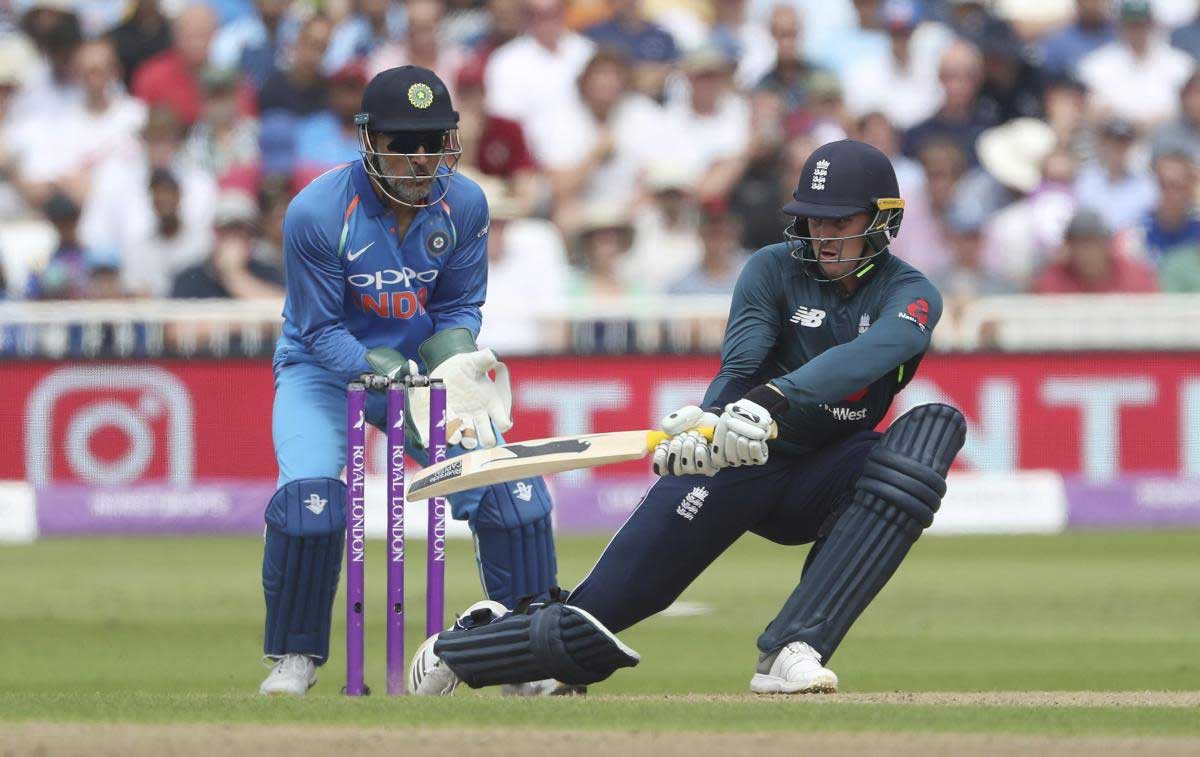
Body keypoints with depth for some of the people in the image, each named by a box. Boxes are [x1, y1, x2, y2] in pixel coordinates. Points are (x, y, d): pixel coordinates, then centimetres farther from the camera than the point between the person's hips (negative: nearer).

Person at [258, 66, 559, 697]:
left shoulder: (463, 205, -12)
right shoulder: (317, 212, -24)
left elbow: (459, 308, -1)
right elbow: (322, 330, -19)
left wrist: (454, 365, -23)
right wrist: (390, 375, -34)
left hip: (423, 366, 4)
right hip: (325, 368, -4)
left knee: (515, 491, -10)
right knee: (308, 498, -27)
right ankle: (293, 658, -6)